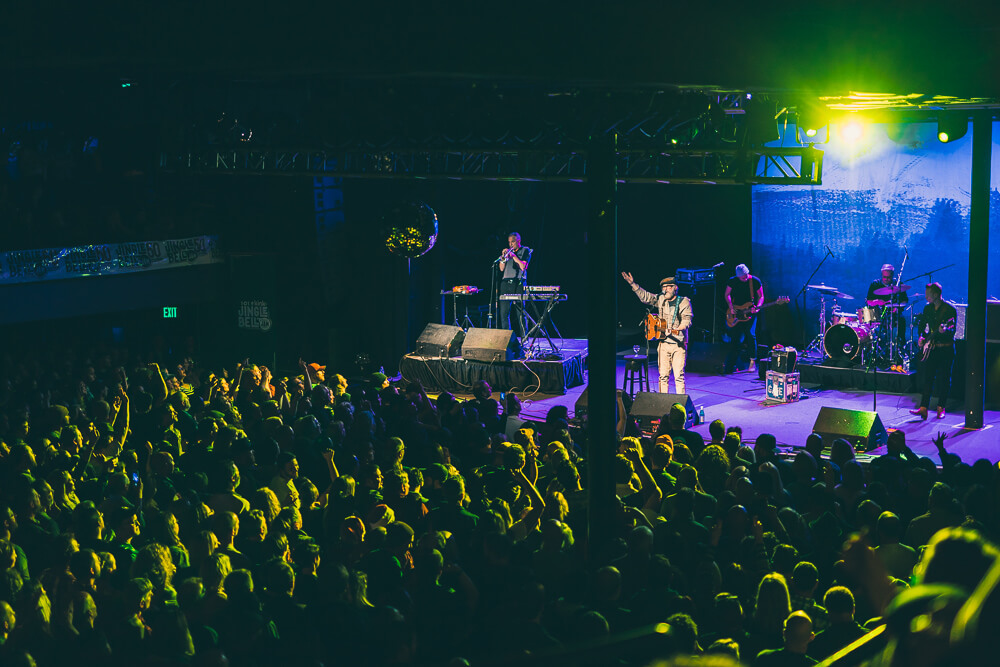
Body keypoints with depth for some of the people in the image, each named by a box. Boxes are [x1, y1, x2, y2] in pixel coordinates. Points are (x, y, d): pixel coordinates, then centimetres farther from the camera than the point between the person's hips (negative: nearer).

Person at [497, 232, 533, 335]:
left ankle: (523, 337, -3)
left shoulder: (525, 250, 6)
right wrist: (503, 256, -1)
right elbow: (501, 268, 13)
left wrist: (513, 256, -8)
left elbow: (523, 266, -7)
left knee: (520, 313, -7)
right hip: (505, 283, 4)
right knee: (504, 313, -2)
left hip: (518, 284, -4)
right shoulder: (507, 251, 18)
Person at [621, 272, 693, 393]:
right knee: (663, 375, 4)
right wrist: (632, 284, -2)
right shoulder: (660, 300, 11)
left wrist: (674, 330, -25)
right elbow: (644, 296, 9)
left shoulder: (684, 302, -1)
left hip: (678, 344, -4)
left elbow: (687, 321, -8)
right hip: (663, 343, 4)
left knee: (678, 375, -7)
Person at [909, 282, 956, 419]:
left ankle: (941, 408, 14)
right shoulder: (927, 308, 8)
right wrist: (921, 337, 2)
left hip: (946, 349, -5)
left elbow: (952, 331, -13)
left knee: (944, 380, 2)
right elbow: (922, 325, 19)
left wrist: (944, 330, -33)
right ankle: (923, 408, -6)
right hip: (930, 348, 5)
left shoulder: (950, 309, -9)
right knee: (927, 378, -2)